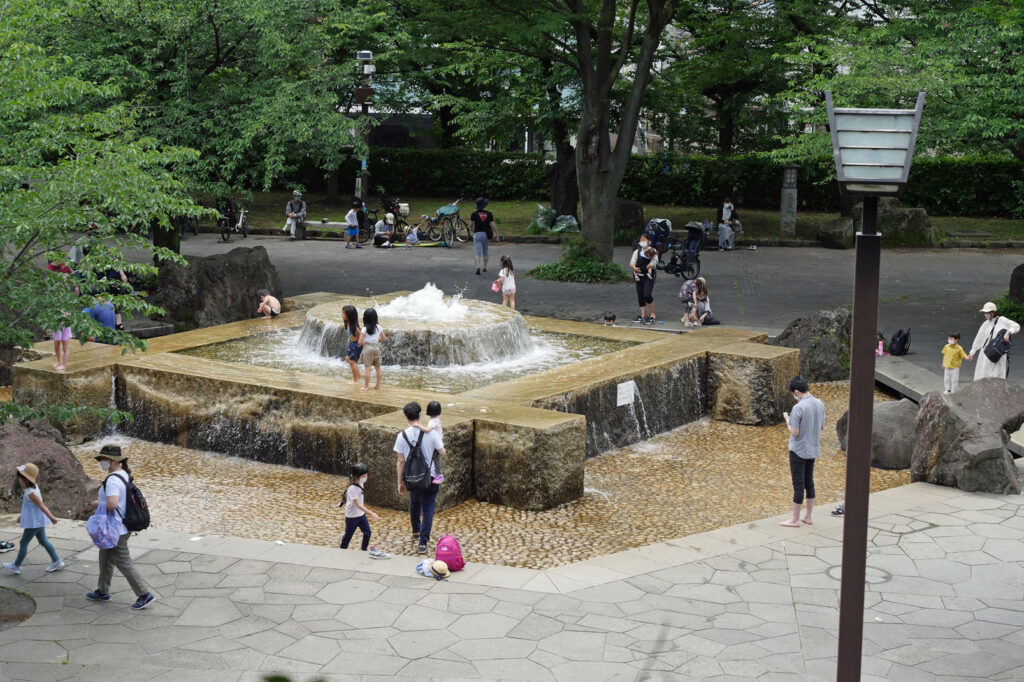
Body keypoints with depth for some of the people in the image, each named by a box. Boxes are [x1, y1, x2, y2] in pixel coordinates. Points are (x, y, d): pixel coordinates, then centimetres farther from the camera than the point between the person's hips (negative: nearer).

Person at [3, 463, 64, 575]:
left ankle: (16, 566, 16)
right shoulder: (34, 486, 4)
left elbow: (41, 505, -25)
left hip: (34, 523, -9)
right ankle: (57, 562, 20)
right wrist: (22, 515, 23)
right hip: (38, 521, 9)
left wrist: (51, 517, -24)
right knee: (43, 541, 17)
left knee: (23, 543, 4)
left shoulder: (30, 493, -24)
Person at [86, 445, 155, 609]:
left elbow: (112, 504, -34)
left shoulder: (113, 480, -24)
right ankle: (102, 591, 35)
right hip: (123, 525, 10)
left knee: (123, 563, -2)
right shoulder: (125, 475, 7)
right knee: (105, 559, 22)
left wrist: (98, 504, -17)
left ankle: (145, 594, 1)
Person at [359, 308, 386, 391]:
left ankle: (366, 386, 2)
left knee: (367, 368, -2)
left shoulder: (365, 329, -10)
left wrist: (362, 344, 9)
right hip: (377, 347, 4)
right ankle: (378, 386, 17)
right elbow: (384, 338, 9)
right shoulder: (379, 327, 2)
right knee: (378, 368, 11)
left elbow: (360, 342, -12)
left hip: (367, 348, -4)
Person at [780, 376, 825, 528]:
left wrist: (787, 419, -5)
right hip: (813, 450, 7)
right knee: (809, 482, 16)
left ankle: (795, 520, 8)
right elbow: (822, 425, 14)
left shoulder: (798, 408, -22)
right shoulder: (820, 404, 1)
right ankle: (808, 517, 23)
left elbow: (794, 432, -20)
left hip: (798, 451, -7)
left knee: (798, 484, 0)